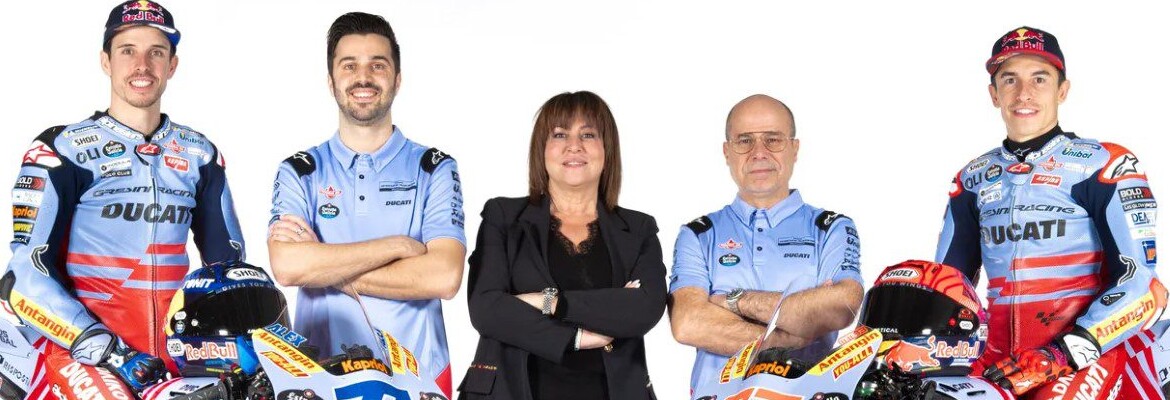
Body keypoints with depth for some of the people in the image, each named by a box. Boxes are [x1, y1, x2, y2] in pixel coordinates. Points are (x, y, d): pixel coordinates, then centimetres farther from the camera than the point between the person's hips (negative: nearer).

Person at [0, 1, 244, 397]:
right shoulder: (61, 149, 2)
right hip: (81, 353, -4)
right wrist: (105, 350, -15)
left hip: (177, 359, 4)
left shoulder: (199, 153, 16)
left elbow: (228, 258, 23)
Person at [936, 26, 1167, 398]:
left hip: (1092, 356, -4)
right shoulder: (972, 179, 16)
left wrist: (1065, 355, -15)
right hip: (1000, 361, 4)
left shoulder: (1104, 165, 1)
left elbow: (1139, 282, -6)